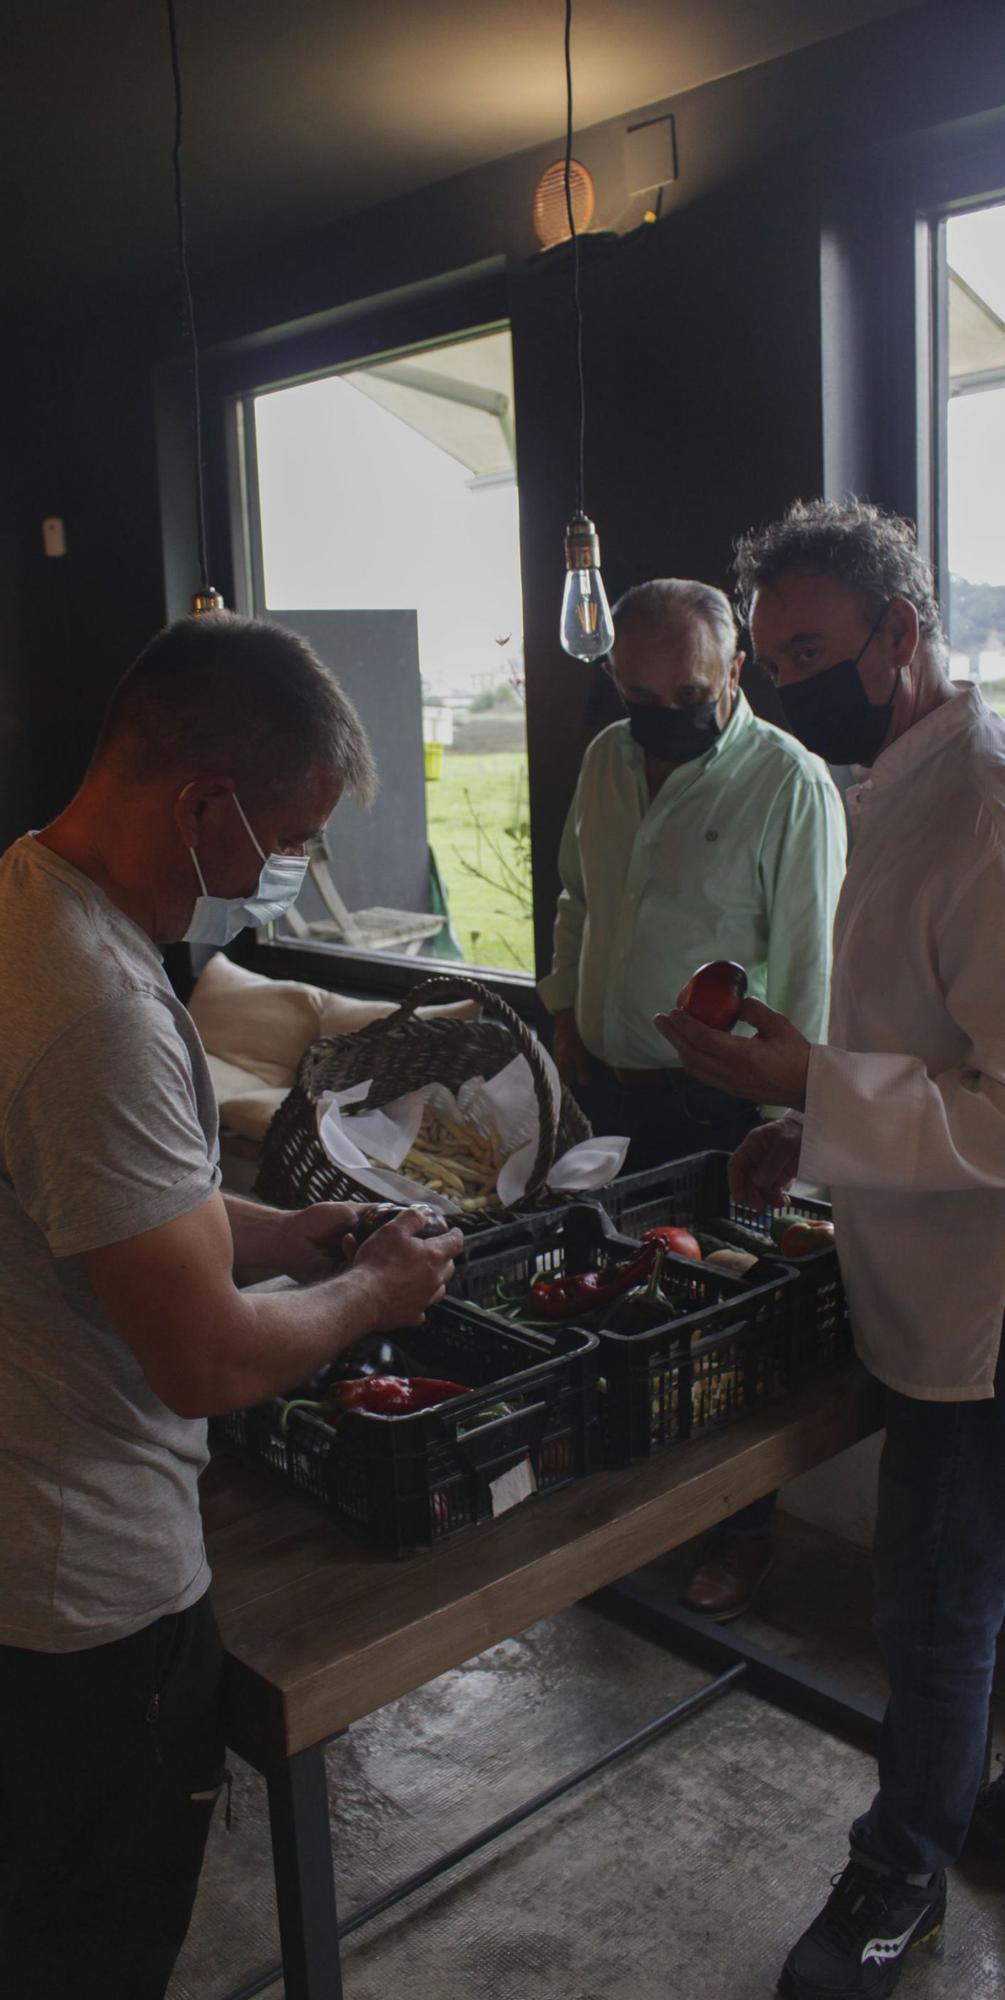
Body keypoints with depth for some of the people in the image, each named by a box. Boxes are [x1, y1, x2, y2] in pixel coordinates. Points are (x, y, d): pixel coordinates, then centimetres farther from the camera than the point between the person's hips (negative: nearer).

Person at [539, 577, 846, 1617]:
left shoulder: (789, 782, -14)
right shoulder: (606, 760, 6)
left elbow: (807, 967, -15)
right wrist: (565, 1007, 13)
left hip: (720, 1109, -6)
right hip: (609, 1091, 6)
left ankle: (741, 1532, 25)